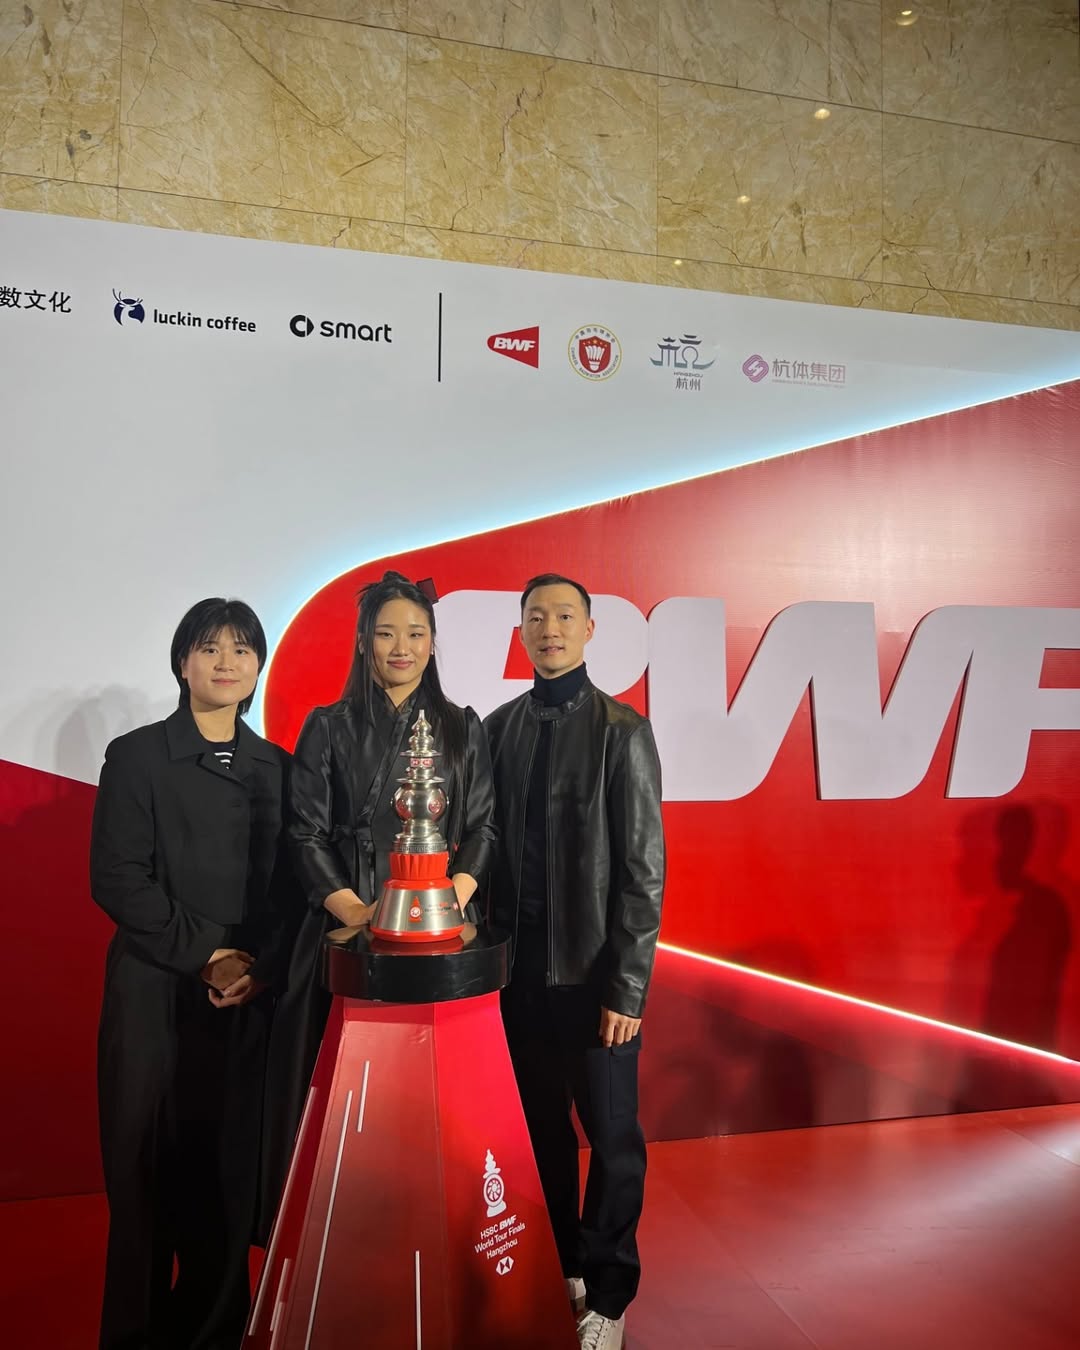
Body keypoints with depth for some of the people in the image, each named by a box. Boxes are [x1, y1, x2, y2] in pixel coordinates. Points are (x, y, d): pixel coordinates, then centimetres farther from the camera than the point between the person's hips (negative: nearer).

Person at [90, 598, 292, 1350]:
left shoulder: (277, 767, 10)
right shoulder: (137, 756, 1)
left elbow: (287, 885, 8)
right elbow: (116, 878, -7)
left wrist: (258, 965, -6)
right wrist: (205, 954, -10)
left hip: (250, 998, 3)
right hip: (156, 995, -2)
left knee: (231, 1173, 5)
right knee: (149, 1171, 4)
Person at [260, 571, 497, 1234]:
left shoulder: (463, 729, 10)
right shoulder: (327, 729, 6)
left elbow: (483, 828, 5)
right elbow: (306, 834, 1)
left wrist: (452, 898, -12)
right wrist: (356, 911, -12)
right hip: (349, 930, -1)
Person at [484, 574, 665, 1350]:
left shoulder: (623, 731, -7)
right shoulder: (499, 727, 5)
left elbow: (643, 869, -9)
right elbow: (491, 845, 6)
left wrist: (627, 986, -11)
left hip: (591, 970, -3)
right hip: (520, 965, 4)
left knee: (612, 1136, 9)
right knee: (543, 1127, 17)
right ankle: (556, 1267, 37)